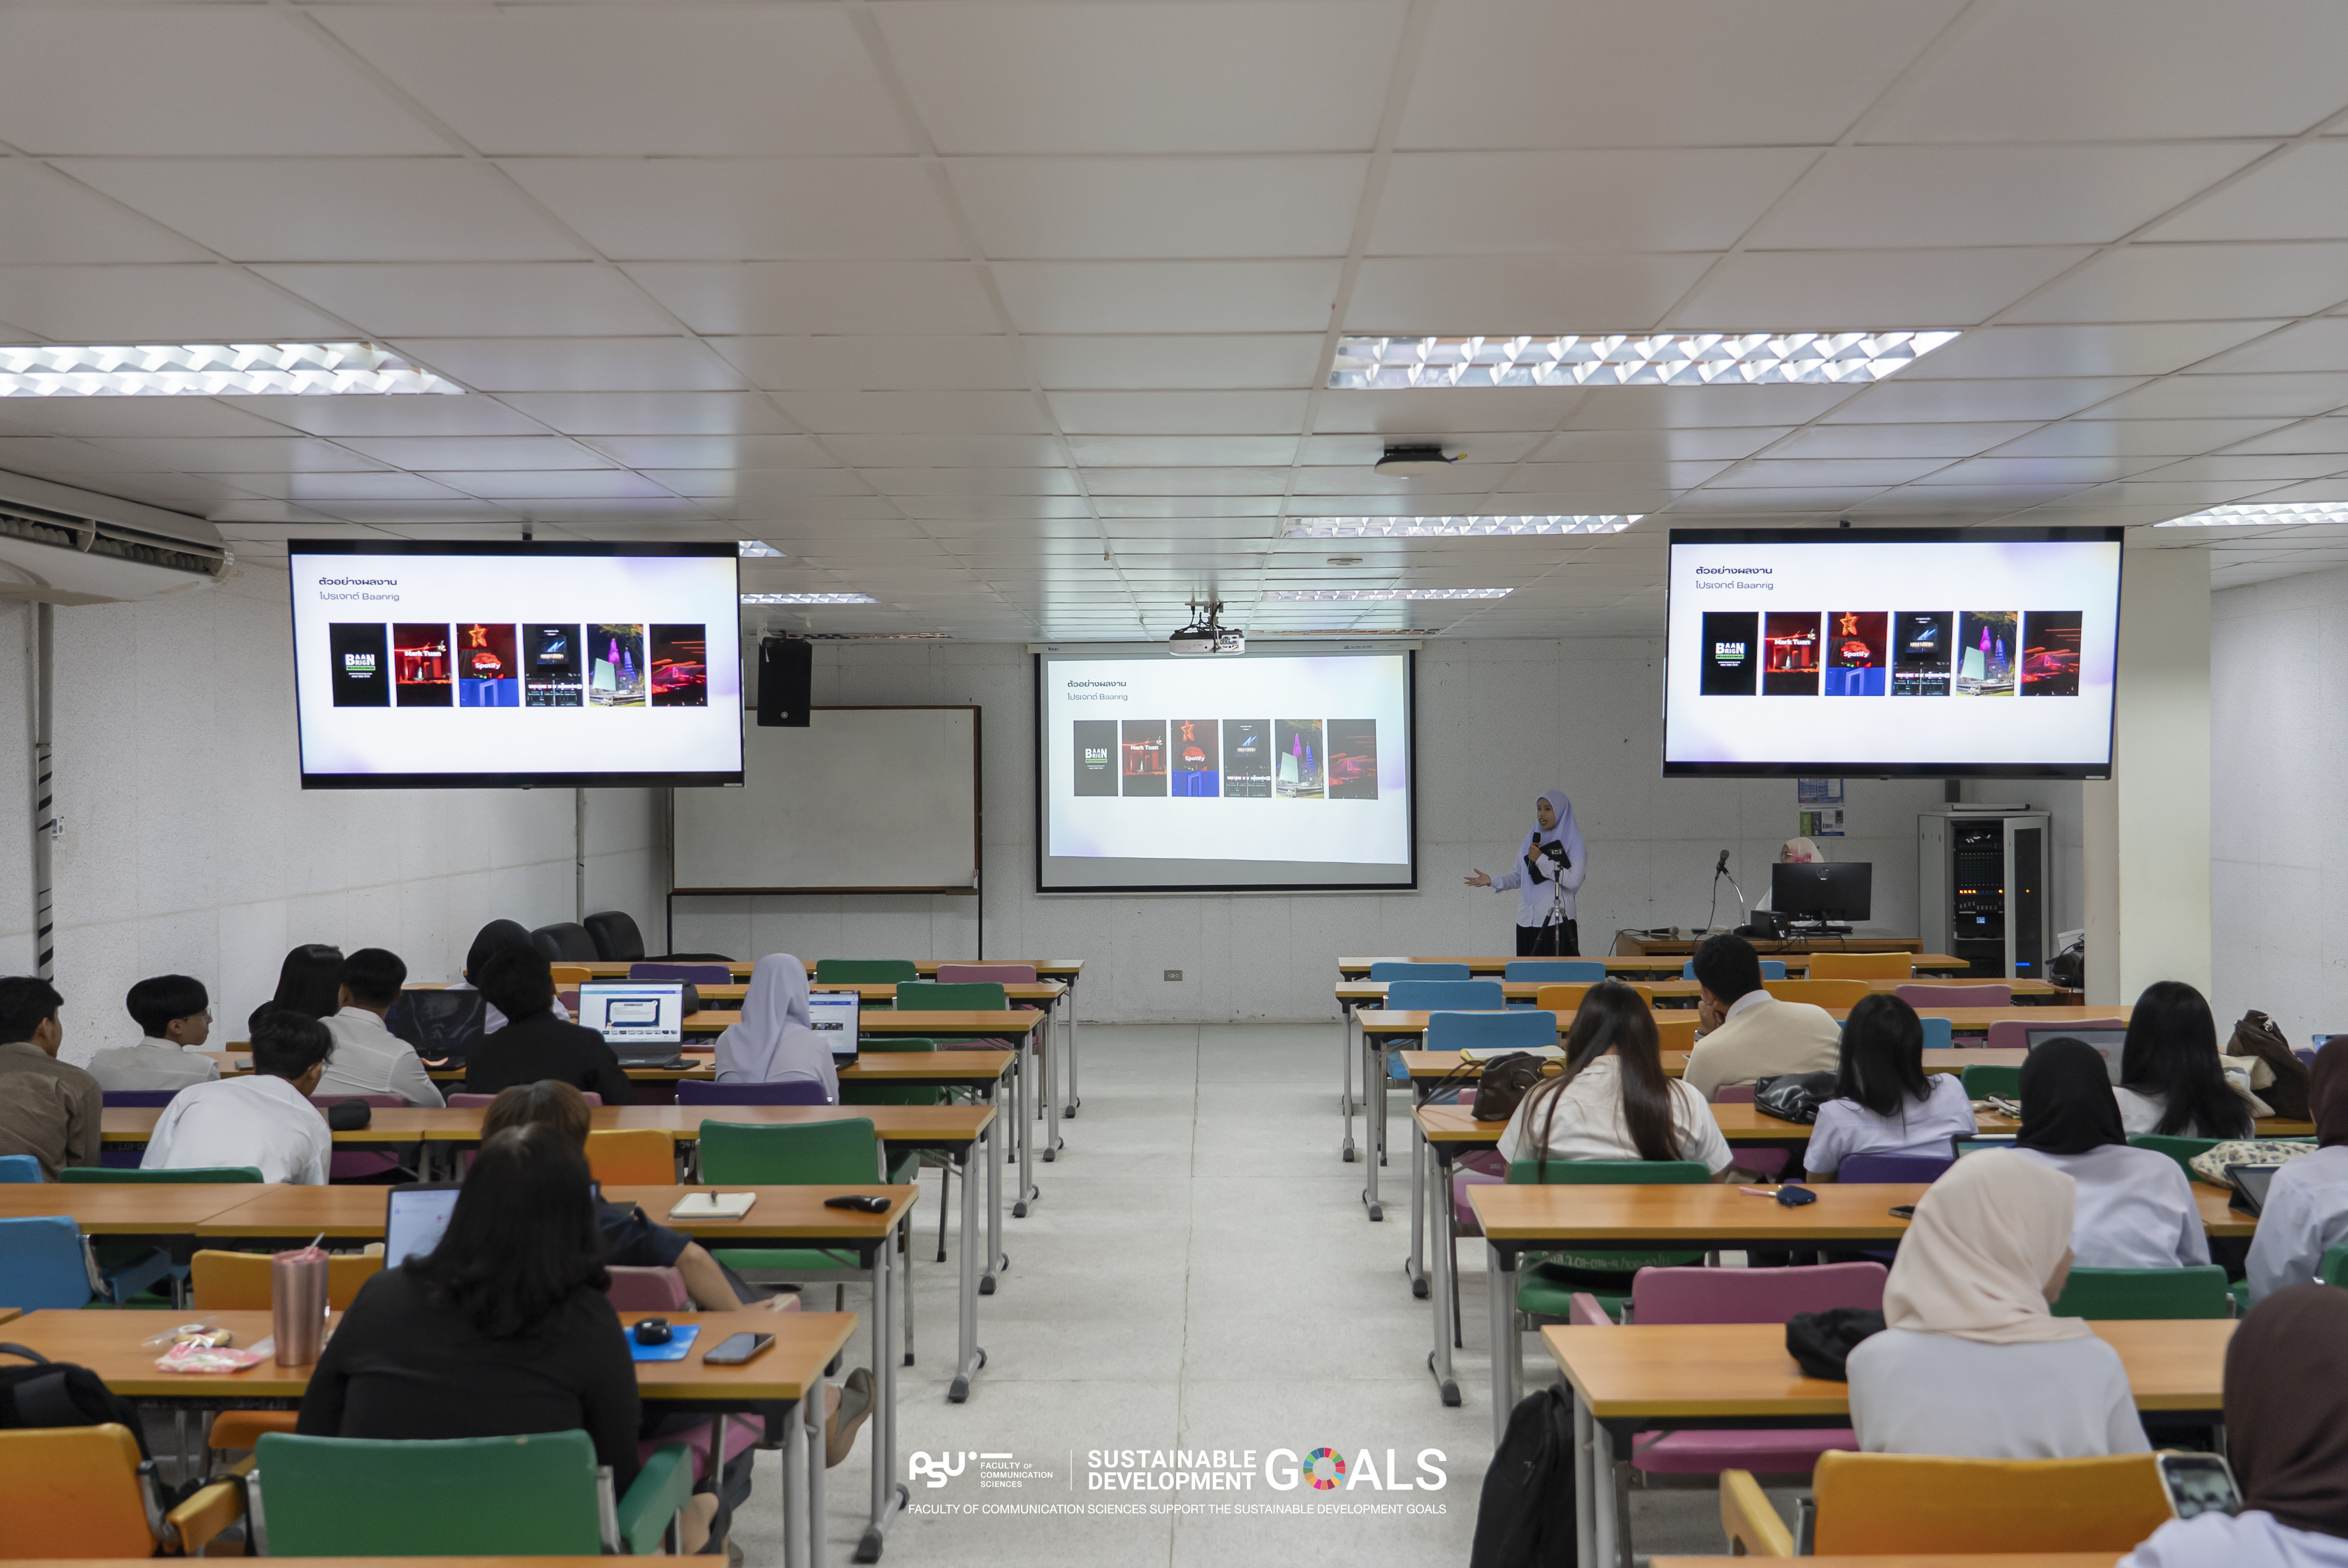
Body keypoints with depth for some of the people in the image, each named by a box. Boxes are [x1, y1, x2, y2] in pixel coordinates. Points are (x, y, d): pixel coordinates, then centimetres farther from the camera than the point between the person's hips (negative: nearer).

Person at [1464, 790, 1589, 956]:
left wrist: (1541, 860, -13)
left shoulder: (1573, 841, -1)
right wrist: (1492, 881, 5)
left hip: (1558, 922, -5)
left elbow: (1574, 881, -13)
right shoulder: (1532, 839, 15)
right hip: (1527, 921, 5)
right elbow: (1520, 877, 20)